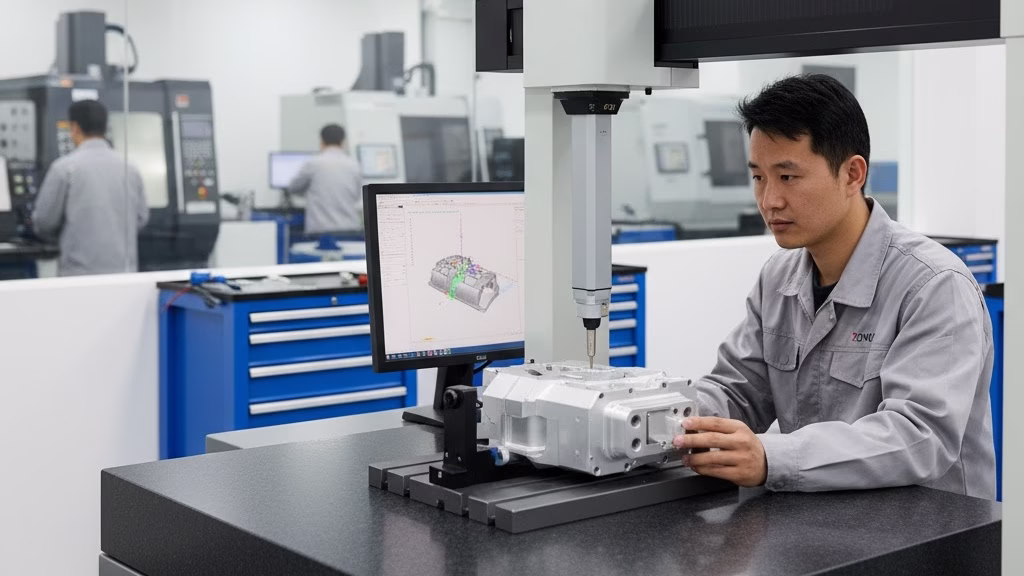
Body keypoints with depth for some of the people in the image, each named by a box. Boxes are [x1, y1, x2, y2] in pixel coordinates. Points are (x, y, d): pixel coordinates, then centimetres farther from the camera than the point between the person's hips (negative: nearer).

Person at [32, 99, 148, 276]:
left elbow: (43, 222, -1)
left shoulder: (64, 167, -6)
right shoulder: (129, 168, 6)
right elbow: (141, 218, 12)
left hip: (81, 271, -4)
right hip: (125, 269, 4)